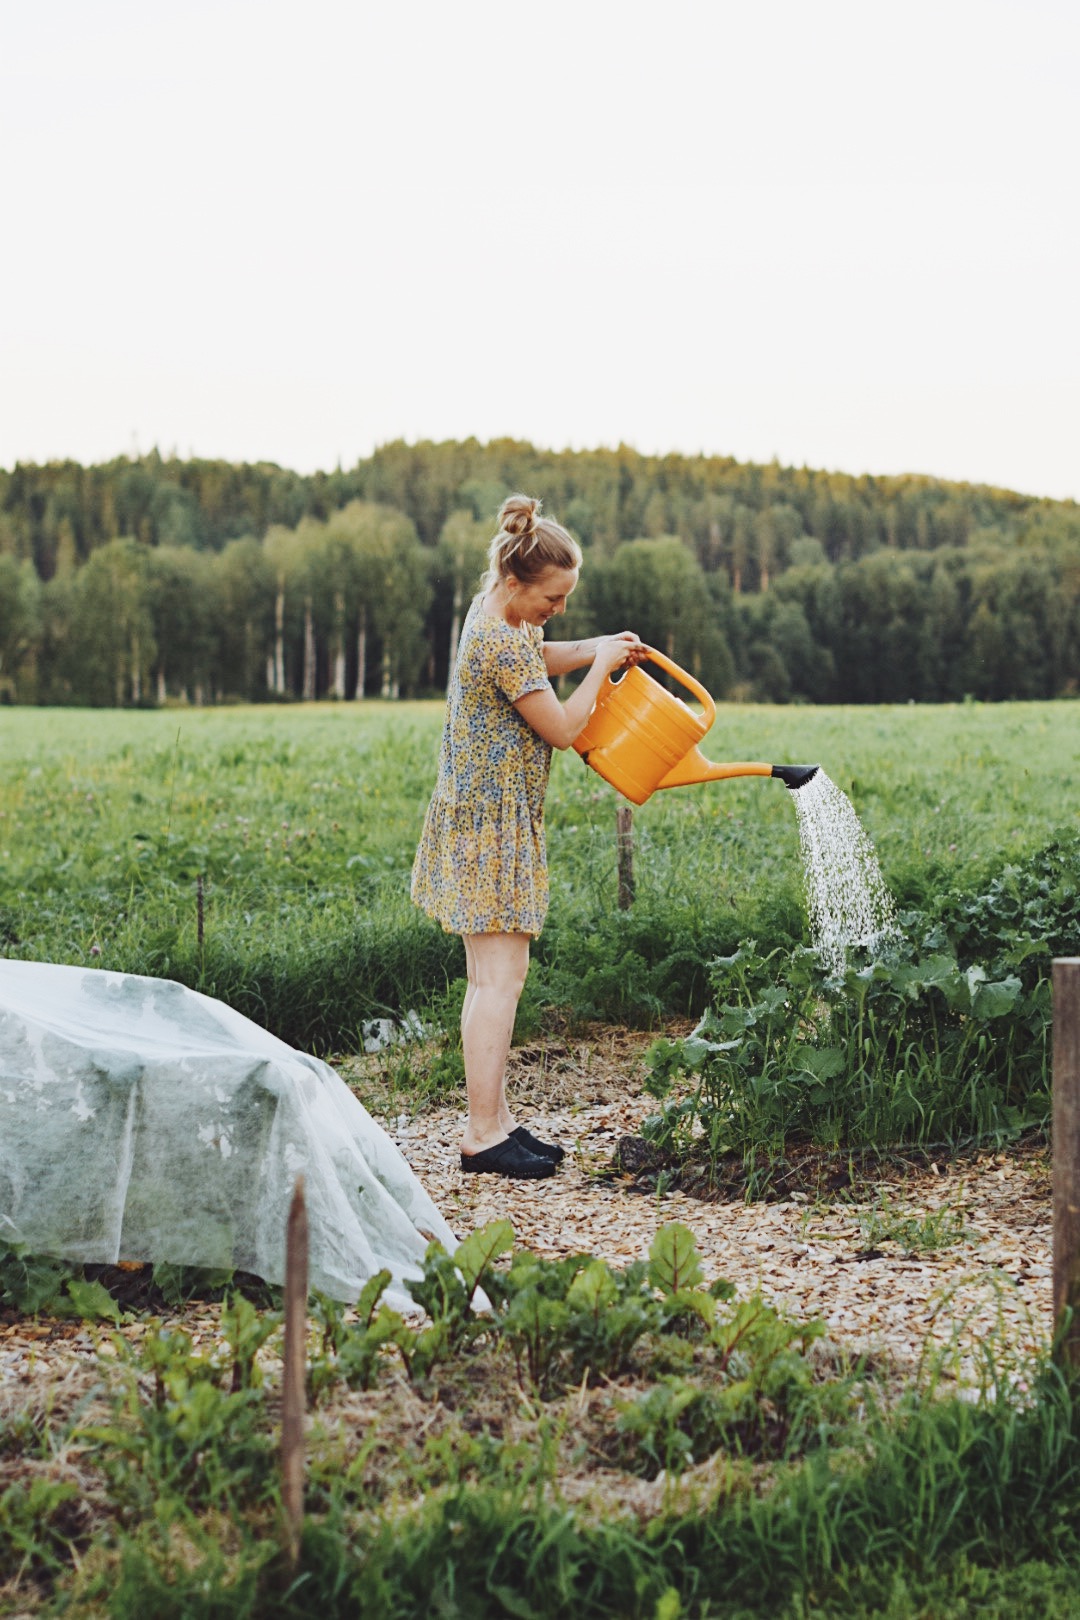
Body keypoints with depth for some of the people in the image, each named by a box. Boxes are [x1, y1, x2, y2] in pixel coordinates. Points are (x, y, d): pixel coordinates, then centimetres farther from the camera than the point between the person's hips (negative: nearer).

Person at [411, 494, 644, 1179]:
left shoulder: (496, 609, 10)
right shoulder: (503, 644, -21)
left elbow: (535, 659, 31)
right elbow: (562, 728, -14)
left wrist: (589, 648, 14)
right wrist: (600, 666, -2)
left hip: (492, 818, 11)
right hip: (490, 820, -11)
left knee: (501, 974, 12)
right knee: (498, 977, -10)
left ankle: (497, 1117, 17)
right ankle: (483, 1135, -7)